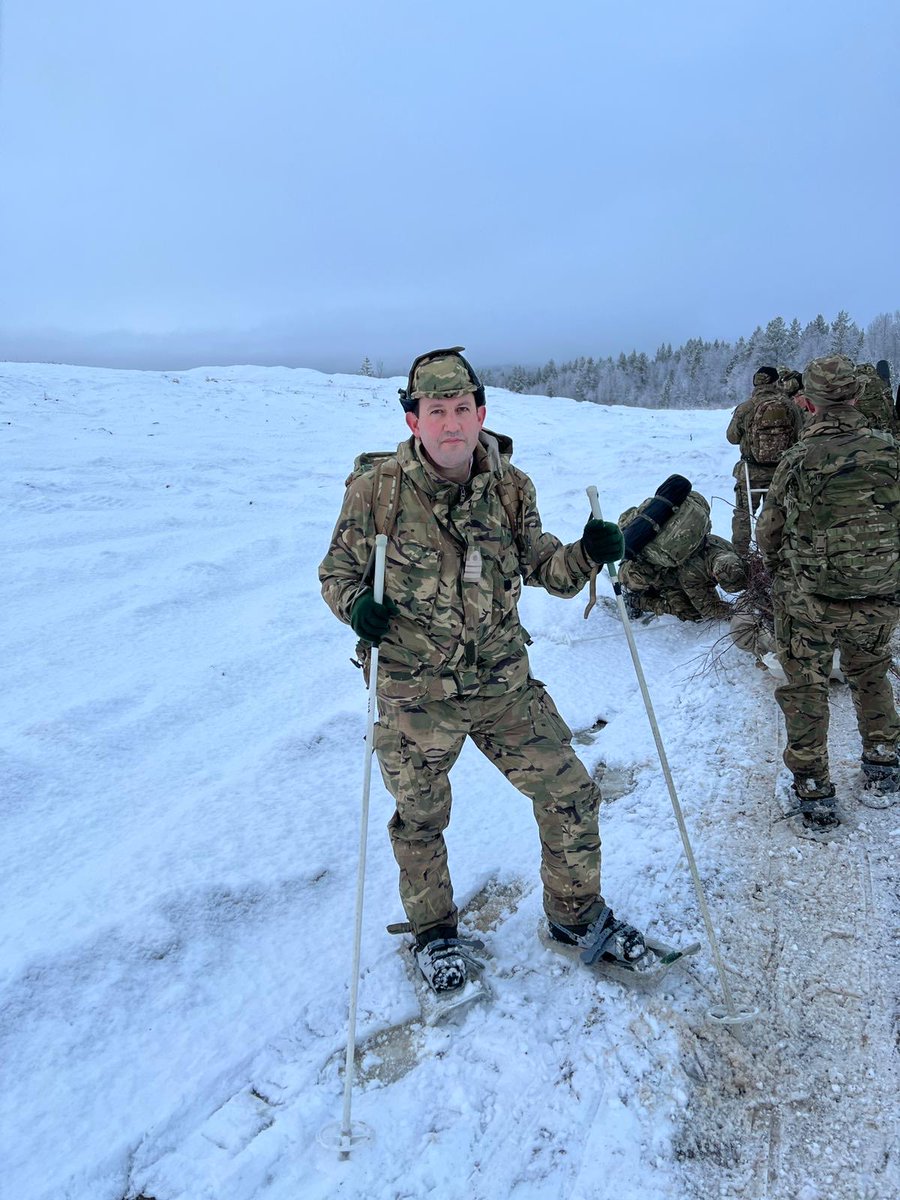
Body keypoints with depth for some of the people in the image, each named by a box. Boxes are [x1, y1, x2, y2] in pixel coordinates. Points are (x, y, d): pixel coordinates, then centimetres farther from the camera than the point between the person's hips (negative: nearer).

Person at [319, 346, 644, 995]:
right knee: (420, 820, 14)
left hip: (504, 682, 3)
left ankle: (577, 913, 34)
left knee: (572, 795, 7)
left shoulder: (510, 486, -3)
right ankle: (434, 930, 43)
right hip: (416, 694, -2)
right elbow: (337, 571, -2)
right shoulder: (376, 489, -12)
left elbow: (544, 566, 4)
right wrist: (356, 605, -24)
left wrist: (587, 553, -16)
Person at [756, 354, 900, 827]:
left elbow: (768, 533, -1)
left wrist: (781, 571, 19)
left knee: (805, 689, 10)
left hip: (809, 600, -3)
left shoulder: (796, 461, -13)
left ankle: (814, 794, 16)